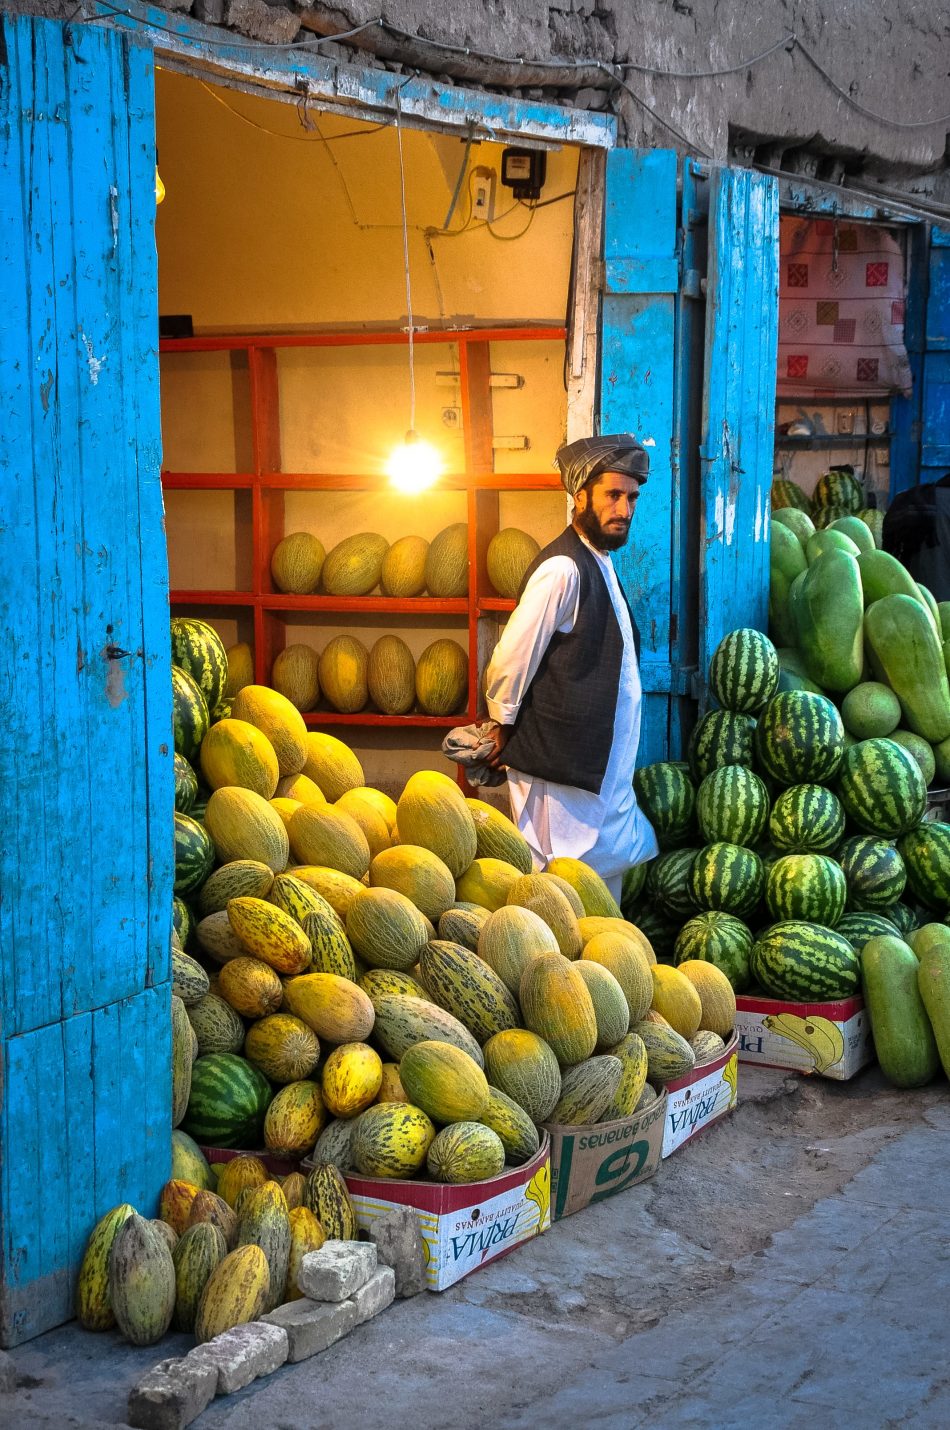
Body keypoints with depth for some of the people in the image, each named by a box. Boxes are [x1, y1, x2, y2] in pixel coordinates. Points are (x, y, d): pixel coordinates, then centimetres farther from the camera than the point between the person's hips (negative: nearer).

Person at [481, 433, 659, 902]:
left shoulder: (598, 564, 13)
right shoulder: (563, 569, -19)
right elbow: (511, 660, -18)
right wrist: (503, 725, -5)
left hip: (598, 766, 10)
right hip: (563, 766, -10)